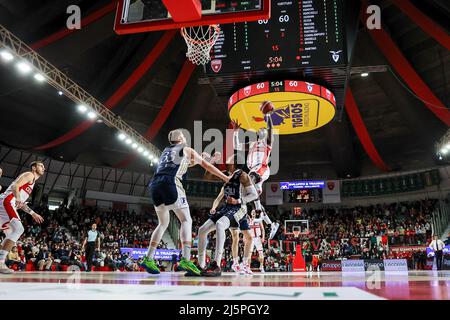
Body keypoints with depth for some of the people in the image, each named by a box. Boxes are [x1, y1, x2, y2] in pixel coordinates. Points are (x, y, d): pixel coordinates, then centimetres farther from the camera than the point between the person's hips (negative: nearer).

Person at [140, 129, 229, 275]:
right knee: (186, 220, -1)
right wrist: (226, 178, 28)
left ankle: (148, 259, 14)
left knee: (163, 223, 18)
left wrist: (188, 162, 55)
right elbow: (208, 166, 21)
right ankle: (186, 260, -15)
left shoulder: (165, 151, 31)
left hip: (155, 184, 6)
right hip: (170, 183, -6)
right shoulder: (187, 150, 16)